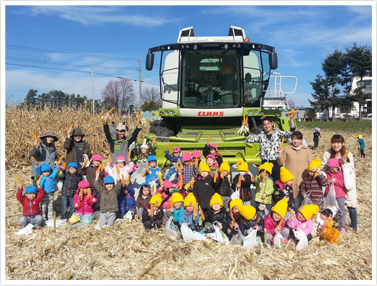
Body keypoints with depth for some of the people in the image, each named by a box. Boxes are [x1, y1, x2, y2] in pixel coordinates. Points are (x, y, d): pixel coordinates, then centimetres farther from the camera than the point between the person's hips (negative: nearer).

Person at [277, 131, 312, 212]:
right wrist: (280, 154, -11)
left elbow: (310, 164, 14)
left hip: (303, 179, 2)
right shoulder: (286, 149, 4)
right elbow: (281, 163, 4)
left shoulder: (307, 150, 11)